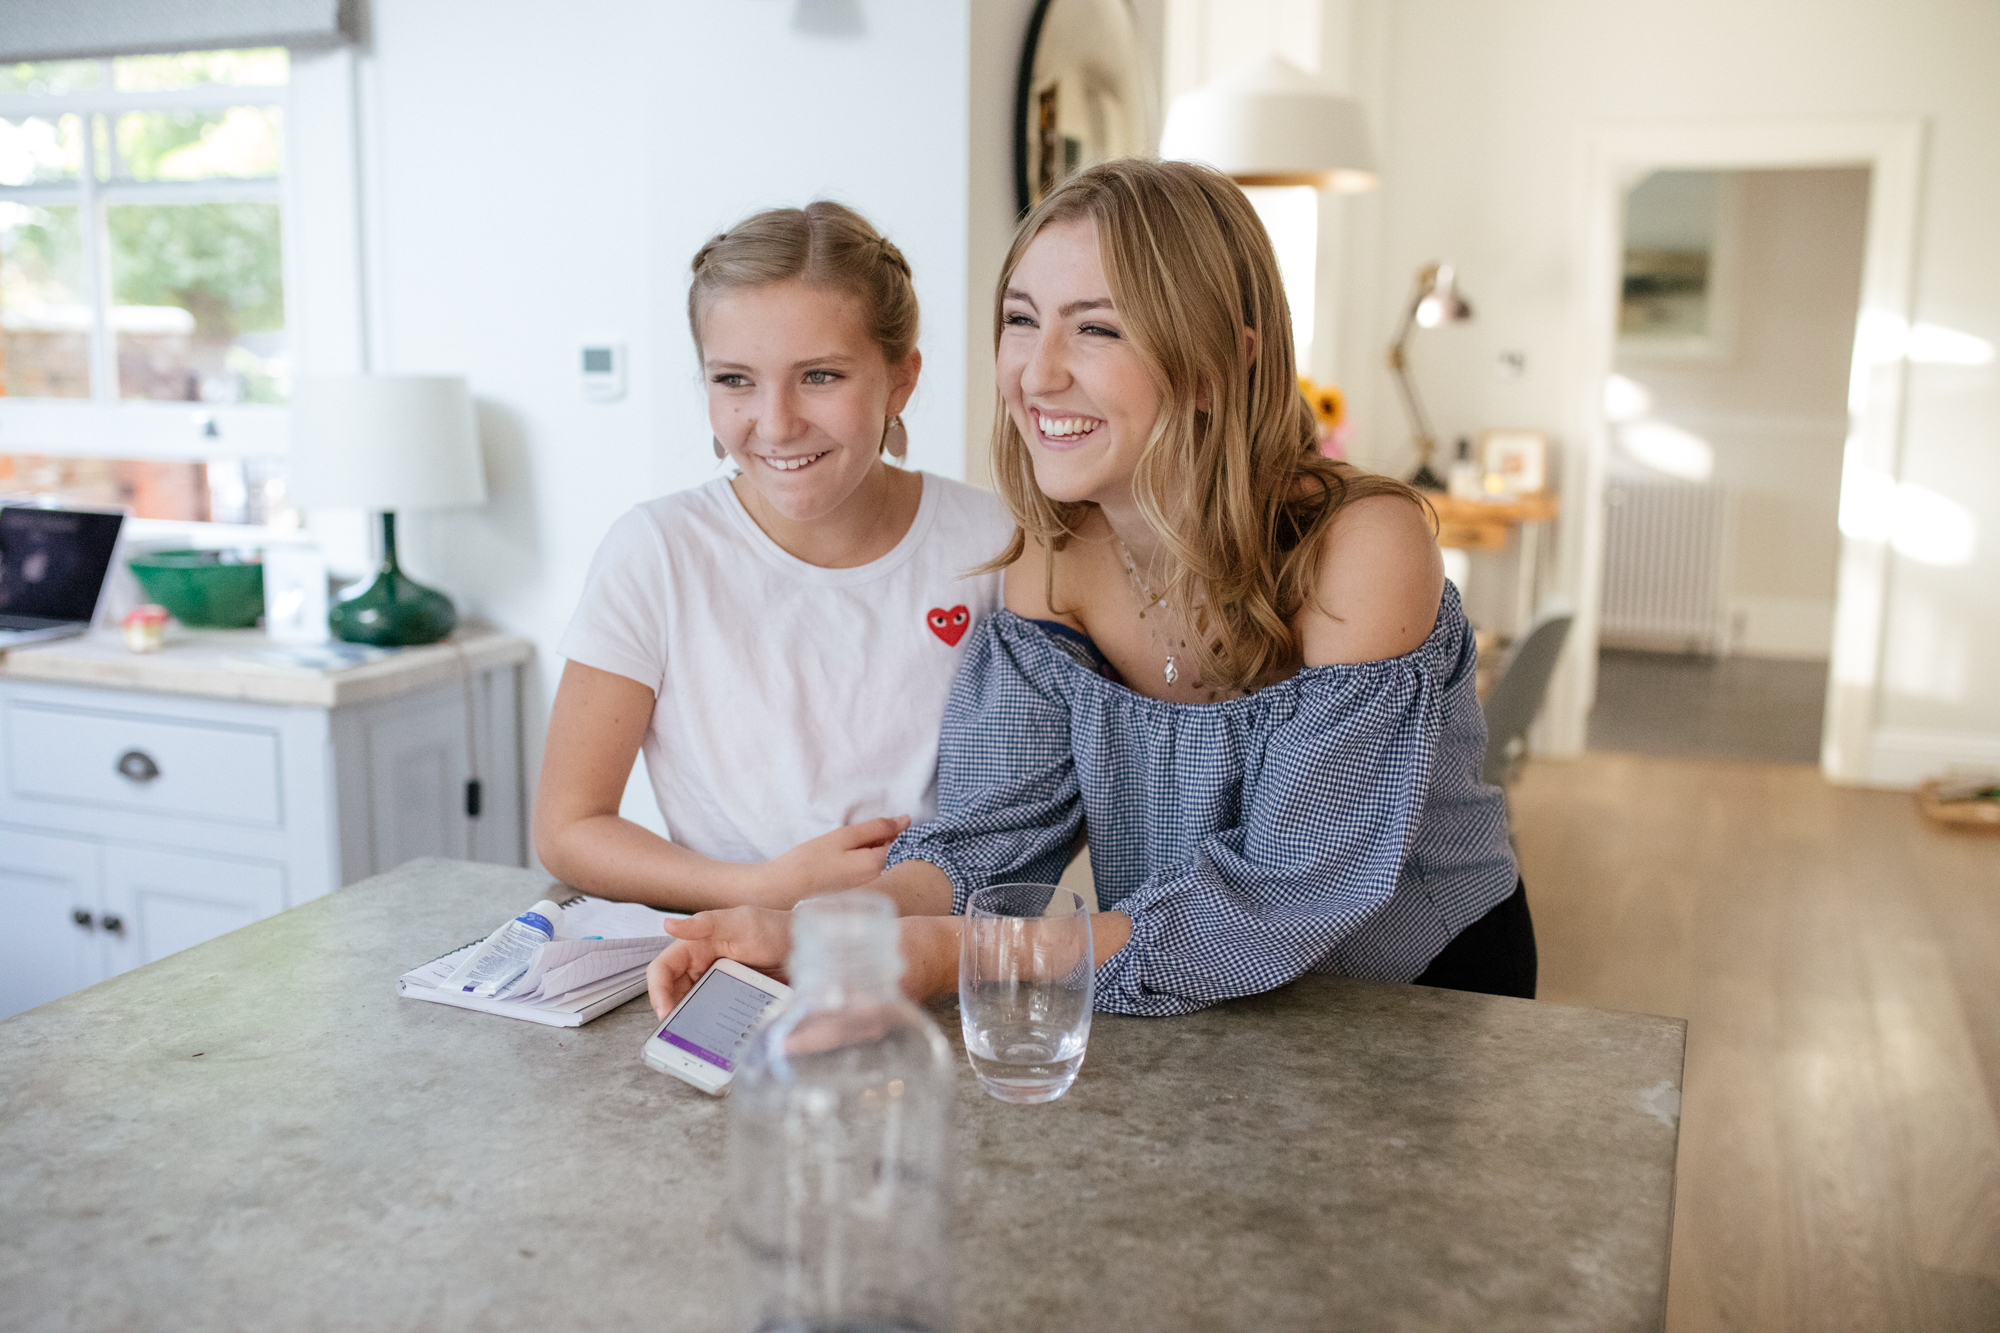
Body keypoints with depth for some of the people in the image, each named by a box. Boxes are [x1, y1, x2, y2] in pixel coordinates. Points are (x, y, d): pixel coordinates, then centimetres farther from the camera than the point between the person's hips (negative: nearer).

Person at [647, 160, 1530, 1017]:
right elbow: (993, 829, -9)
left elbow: (1289, 893, -25)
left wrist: (967, 955, -30)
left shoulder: (1365, 547, -24)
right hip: (1184, 1022, 3)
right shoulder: (1057, 551, -7)